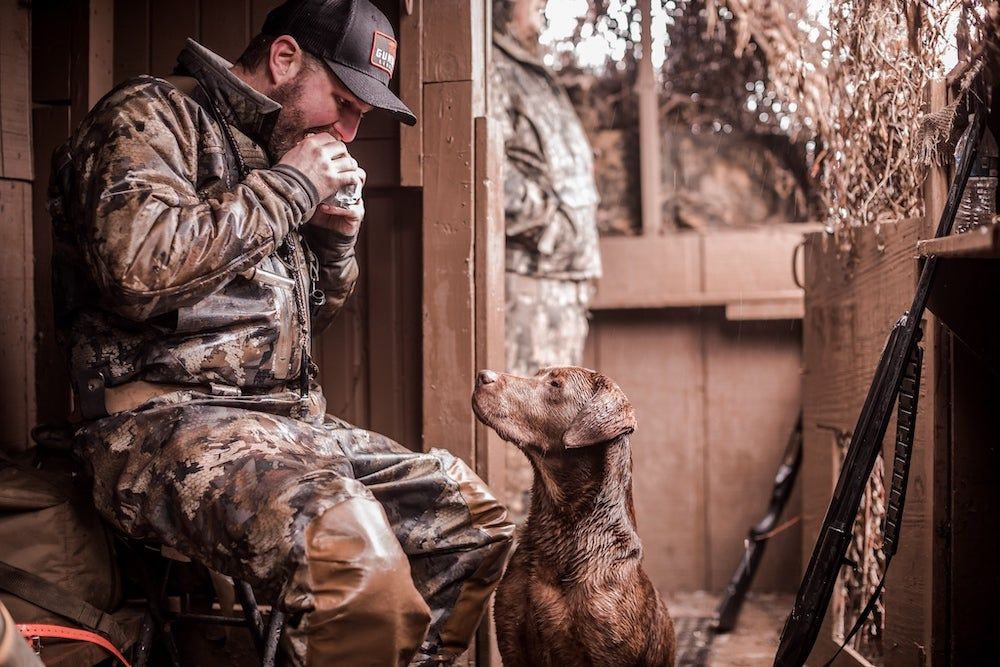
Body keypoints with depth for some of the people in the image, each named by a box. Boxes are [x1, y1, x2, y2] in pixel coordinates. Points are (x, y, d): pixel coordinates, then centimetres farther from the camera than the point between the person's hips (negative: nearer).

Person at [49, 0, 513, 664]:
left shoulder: (270, 154, 22)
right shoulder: (150, 116, -3)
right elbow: (141, 269, -23)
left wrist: (335, 238, 10)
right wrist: (288, 187, -12)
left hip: (287, 416, 9)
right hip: (168, 420, -9)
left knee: (475, 520, 5)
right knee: (359, 561, -34)